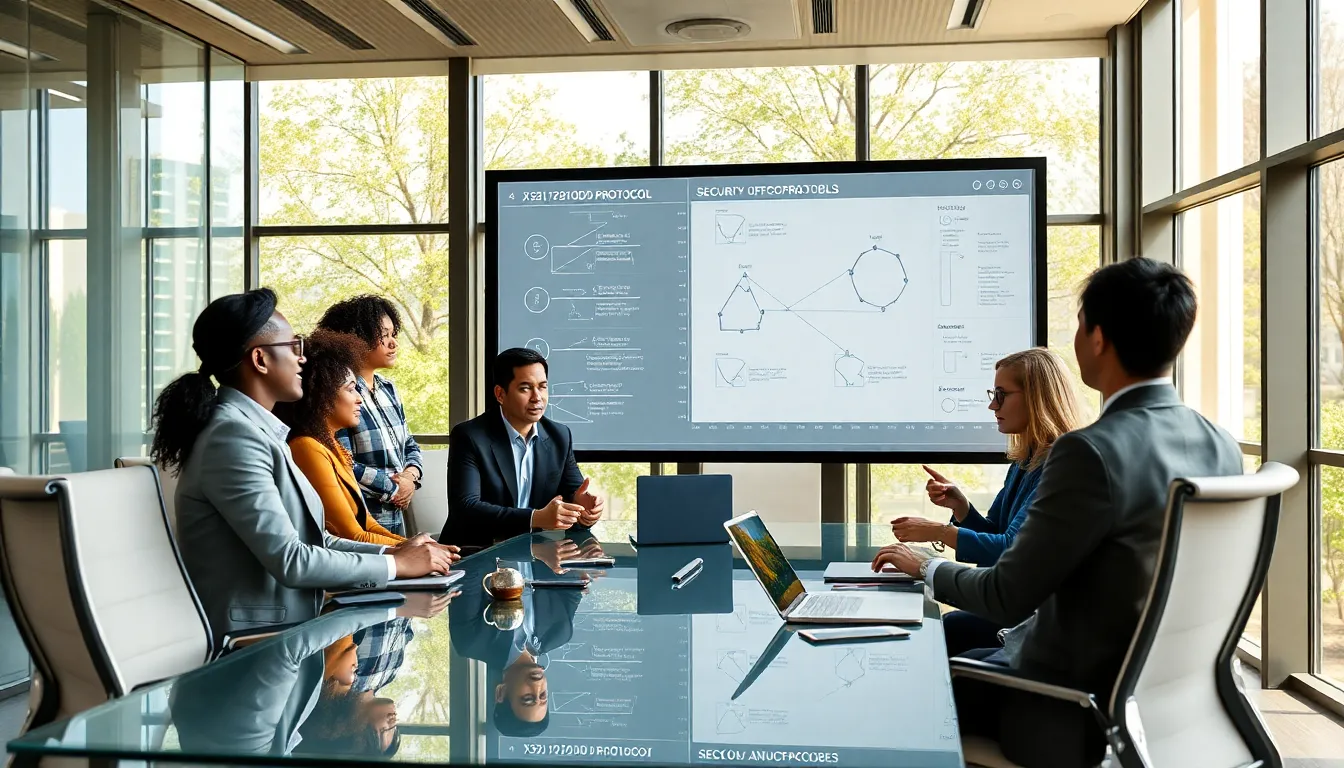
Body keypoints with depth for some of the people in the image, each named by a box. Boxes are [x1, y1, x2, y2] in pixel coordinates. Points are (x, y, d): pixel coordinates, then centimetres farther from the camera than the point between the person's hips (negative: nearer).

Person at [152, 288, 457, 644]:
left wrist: (388, 551, 1)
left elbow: (305, 538, 13)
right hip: (248, 643, -8)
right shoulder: (233, 435, -17)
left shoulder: (257, 429, 12)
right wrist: (396, 565, -13)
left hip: (278, 631, 8)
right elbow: (288, 559, -21)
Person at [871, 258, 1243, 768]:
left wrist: (925, 568, -1)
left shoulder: (1092, 452, -27)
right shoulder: (1223, 449, -2)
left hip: (1078, 721, -7)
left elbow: (1006, 599, -21)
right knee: (973, 660, 27)